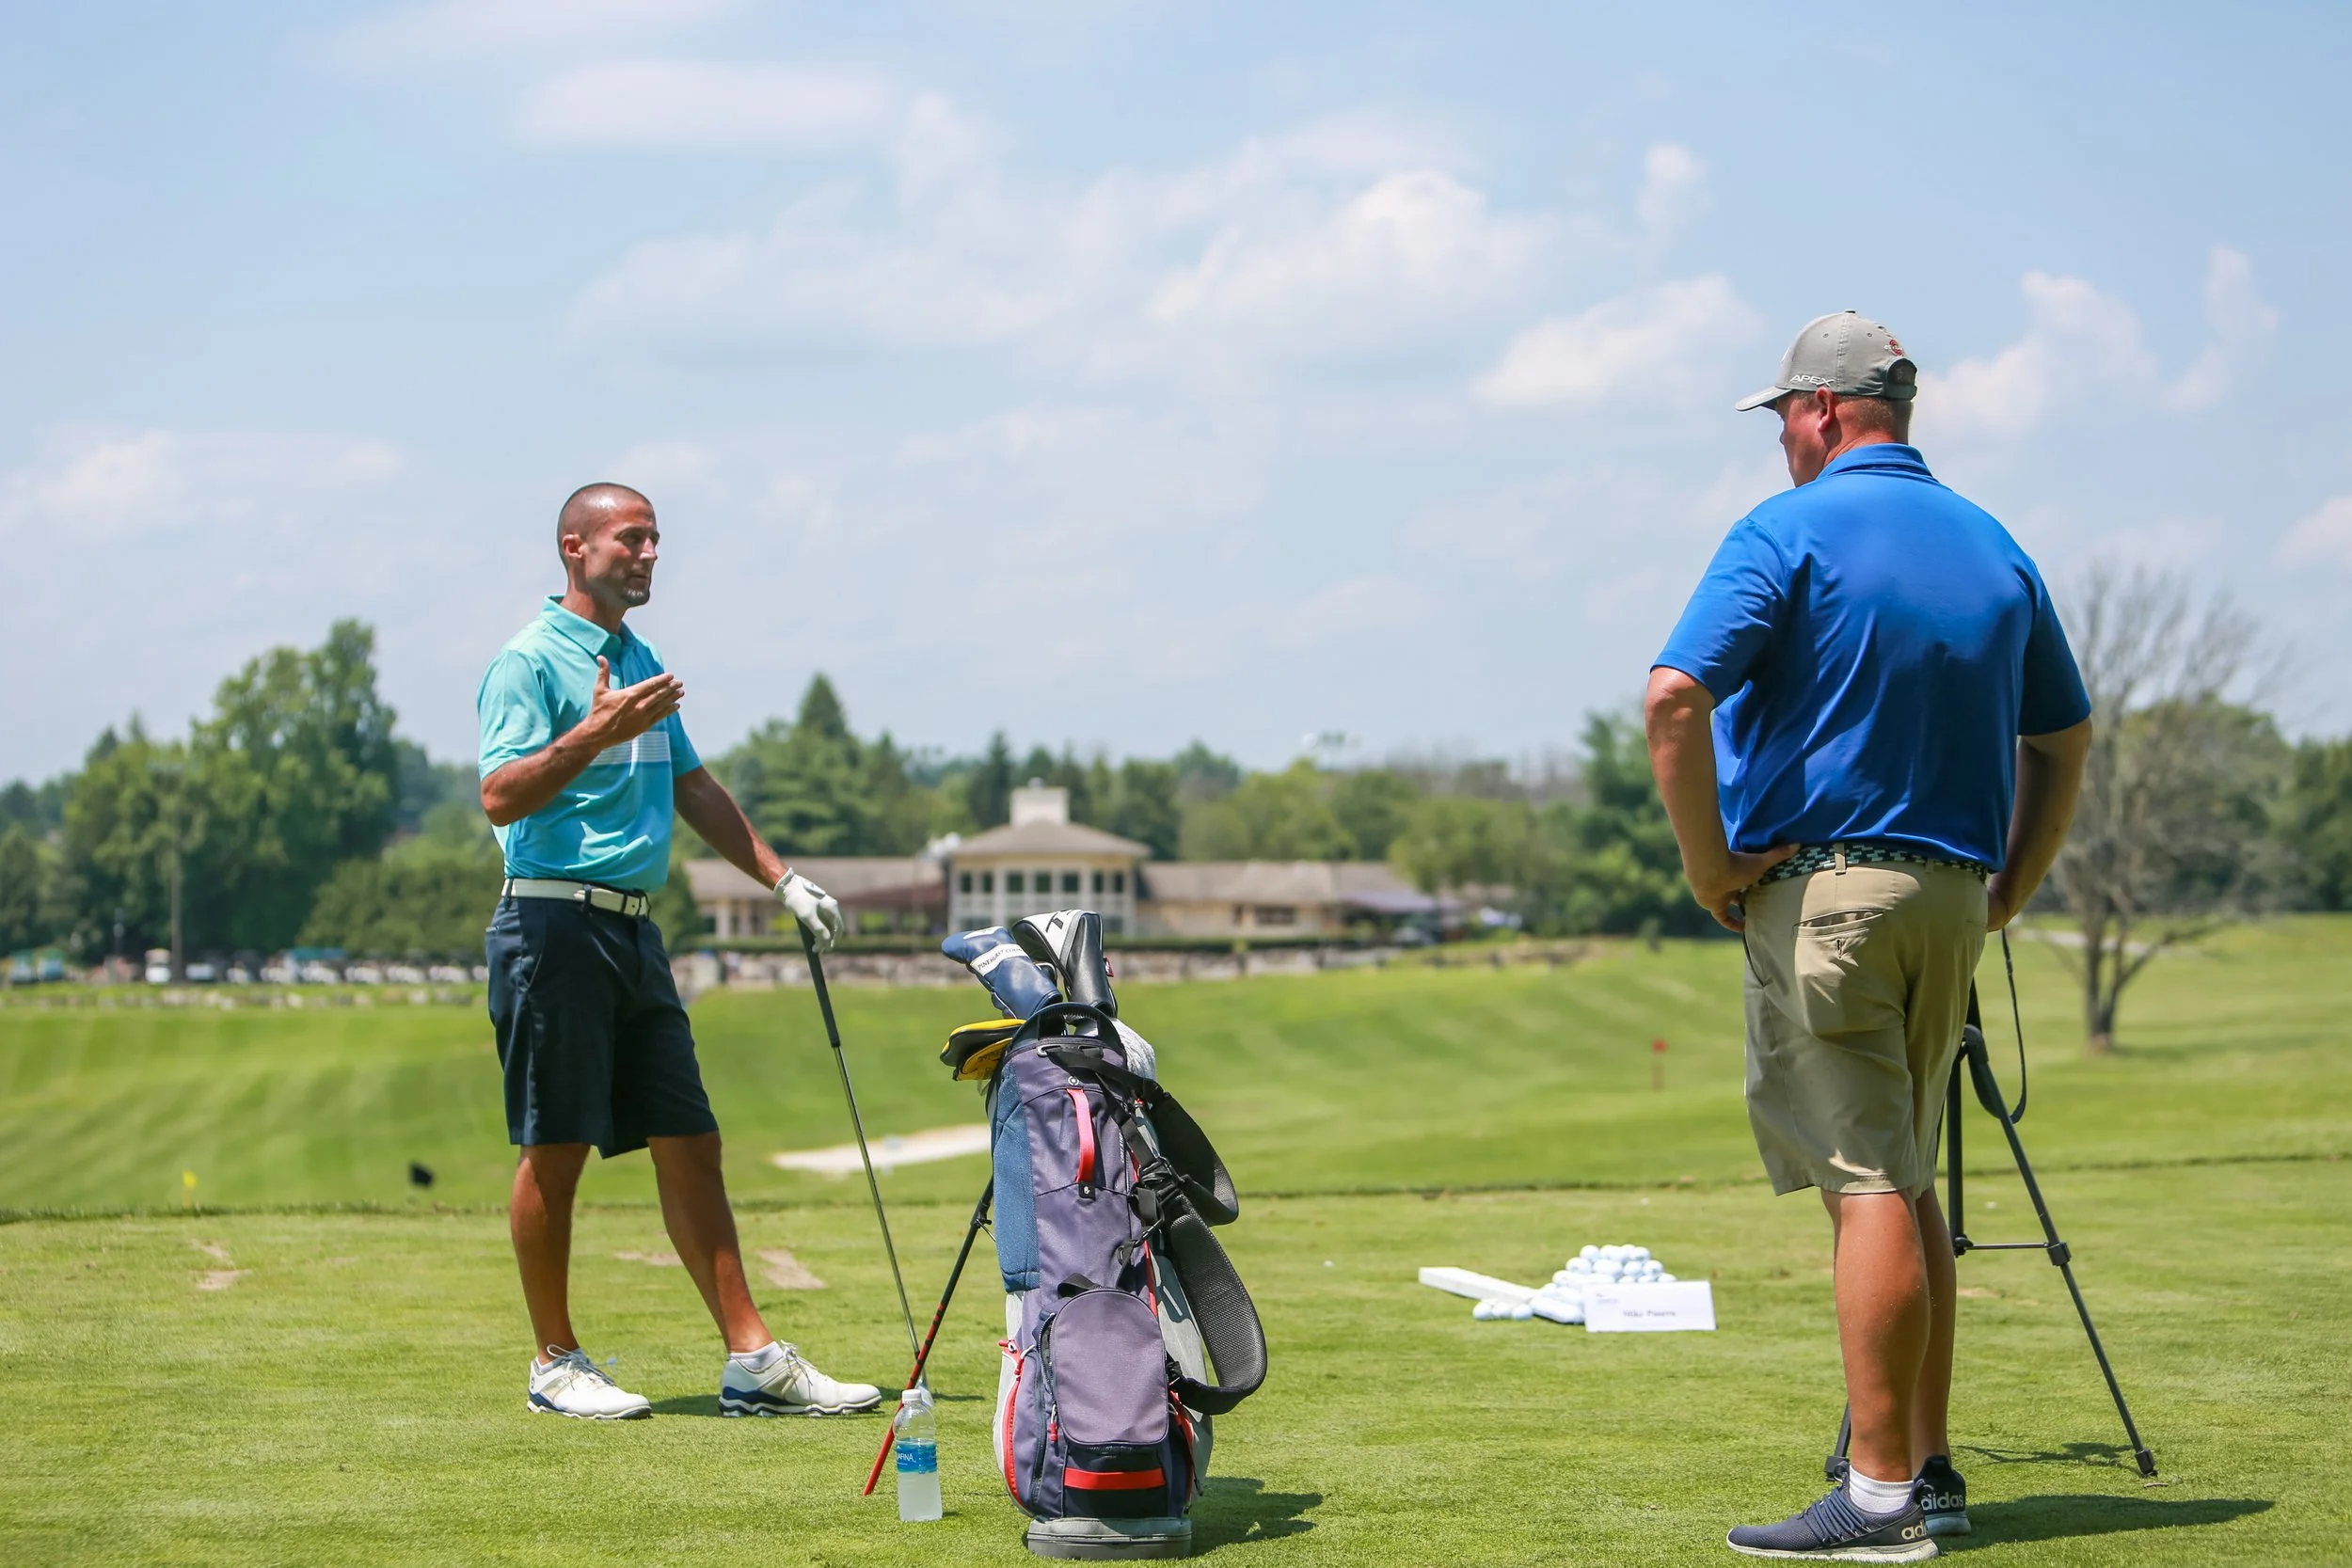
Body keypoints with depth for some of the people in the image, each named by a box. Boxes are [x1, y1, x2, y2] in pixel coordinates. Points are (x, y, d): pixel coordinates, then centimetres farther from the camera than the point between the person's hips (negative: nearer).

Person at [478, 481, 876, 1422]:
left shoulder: (641, 663, 19)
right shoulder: (529, 660, -7)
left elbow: (693, 787, 26)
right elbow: (500, 797, -17)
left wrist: (783, 880, 21)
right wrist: (595, 733, -27)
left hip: (634, 931, 8)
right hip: (556, 923, -8)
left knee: (689, 1141, 4)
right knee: (555, 1149, -2)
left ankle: (752, 1361, 4)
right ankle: (556, 1364, 8)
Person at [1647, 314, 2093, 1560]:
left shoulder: (1792, 531, -7)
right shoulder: (1994, 547, 14)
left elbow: (1674, 699, -19)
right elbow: (2065, 740, 20)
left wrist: (1707, 862, -11)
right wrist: (2009, 889, 21)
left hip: (1820, 885, -7)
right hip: (1952, 895, 7)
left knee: (1867, 1185, -8)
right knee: (1905, 1181, 16)